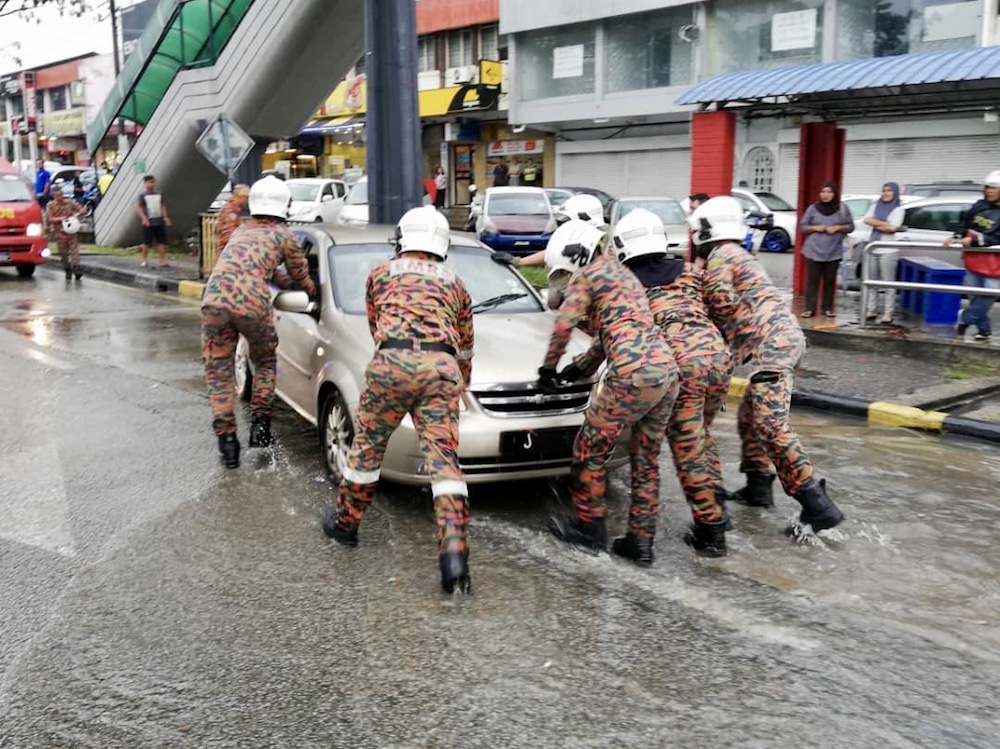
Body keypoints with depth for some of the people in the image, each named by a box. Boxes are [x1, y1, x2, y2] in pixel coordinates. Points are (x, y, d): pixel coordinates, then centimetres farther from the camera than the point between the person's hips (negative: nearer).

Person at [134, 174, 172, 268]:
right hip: (148, 223, -4)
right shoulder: (142, 195, -3)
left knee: (162, 242, 1)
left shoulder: (158, 195, 10)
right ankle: (144, 260, 15)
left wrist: (165, 217, 5)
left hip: (159, 222, 4)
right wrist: (144, 218, -18)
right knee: (146, 242, 2)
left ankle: (162, 261, 4)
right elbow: (138, 207, -7)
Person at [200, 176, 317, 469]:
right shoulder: (284, 236, 15)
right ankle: (260, 426, 14)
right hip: (251, 303, -3)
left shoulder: (240, 232, 31)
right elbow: (301, 280, 25)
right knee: (265, 363, 21)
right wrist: (314, 292, 46)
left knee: (218, 374, 9)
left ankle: (227, 441, 4)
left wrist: (292, 283, 52)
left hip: (214, 301, 3)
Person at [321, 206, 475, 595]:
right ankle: (454, 554, -11)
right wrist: (461, 385, 53)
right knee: (444, 460, -1)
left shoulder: (381, 274, 24)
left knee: (367, 447, 17)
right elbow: (465, 348, 37)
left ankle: (344, 522, 34)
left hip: (393, 362, -1)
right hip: (442, 368, 2)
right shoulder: (455, 284, 29)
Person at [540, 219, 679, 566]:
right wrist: (578, 370, 35)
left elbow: (563, 327, -5)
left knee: (590, 450, 8)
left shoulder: (586, 276, 3)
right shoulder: (621, 272, 28)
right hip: (666, 367, 9)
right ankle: (641, 541, 19)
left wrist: (548, 370, 9)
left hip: (633, 372, -9)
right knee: (647, 460, 14)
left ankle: (589, 527, 18)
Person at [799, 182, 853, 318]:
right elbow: (803, 227, 7)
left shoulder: (842, 209, 4)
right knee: (812, 280, -3)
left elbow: (851, 226, 8)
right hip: (814, 251, 0)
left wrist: (838, 227, -10)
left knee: (830, 281, 4)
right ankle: (809, 308, -1)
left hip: (834, 252, 0)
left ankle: (828, 308, 13)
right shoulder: (813, 208, 3)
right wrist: (814, 228, -11)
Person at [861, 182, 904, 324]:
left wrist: (876, 223, -4)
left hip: (888, 251, -5)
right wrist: (884, 223, -8)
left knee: (888, 282, -4)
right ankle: (871, 310, 15)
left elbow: (892, 228, -12)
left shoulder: (898, 209, 1)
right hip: (872, 249, 5)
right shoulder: (875, 206, 13)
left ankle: (888, 313, -4)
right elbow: (866, 220, -2)